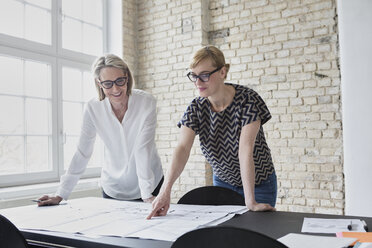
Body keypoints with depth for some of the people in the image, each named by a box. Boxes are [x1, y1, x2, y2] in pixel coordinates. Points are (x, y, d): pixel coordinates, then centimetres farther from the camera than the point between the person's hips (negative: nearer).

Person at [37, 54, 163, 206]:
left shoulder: (146, 102, -18)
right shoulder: (93, 108, -13)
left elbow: (143, 150, -23)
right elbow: (82, 153, -9)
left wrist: (147, 195, -29)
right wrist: (60, 195, -13)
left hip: (149, 183, -1)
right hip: (113, 186, 2)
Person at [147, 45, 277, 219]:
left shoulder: (247, 100, -22)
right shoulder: (196, 108, -11)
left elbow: (246, 150, -30)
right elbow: (183, 147, -25)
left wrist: (250, 201, -33)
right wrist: (166, 190, -38)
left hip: (258, 183, -3)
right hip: (222, 182, 3)